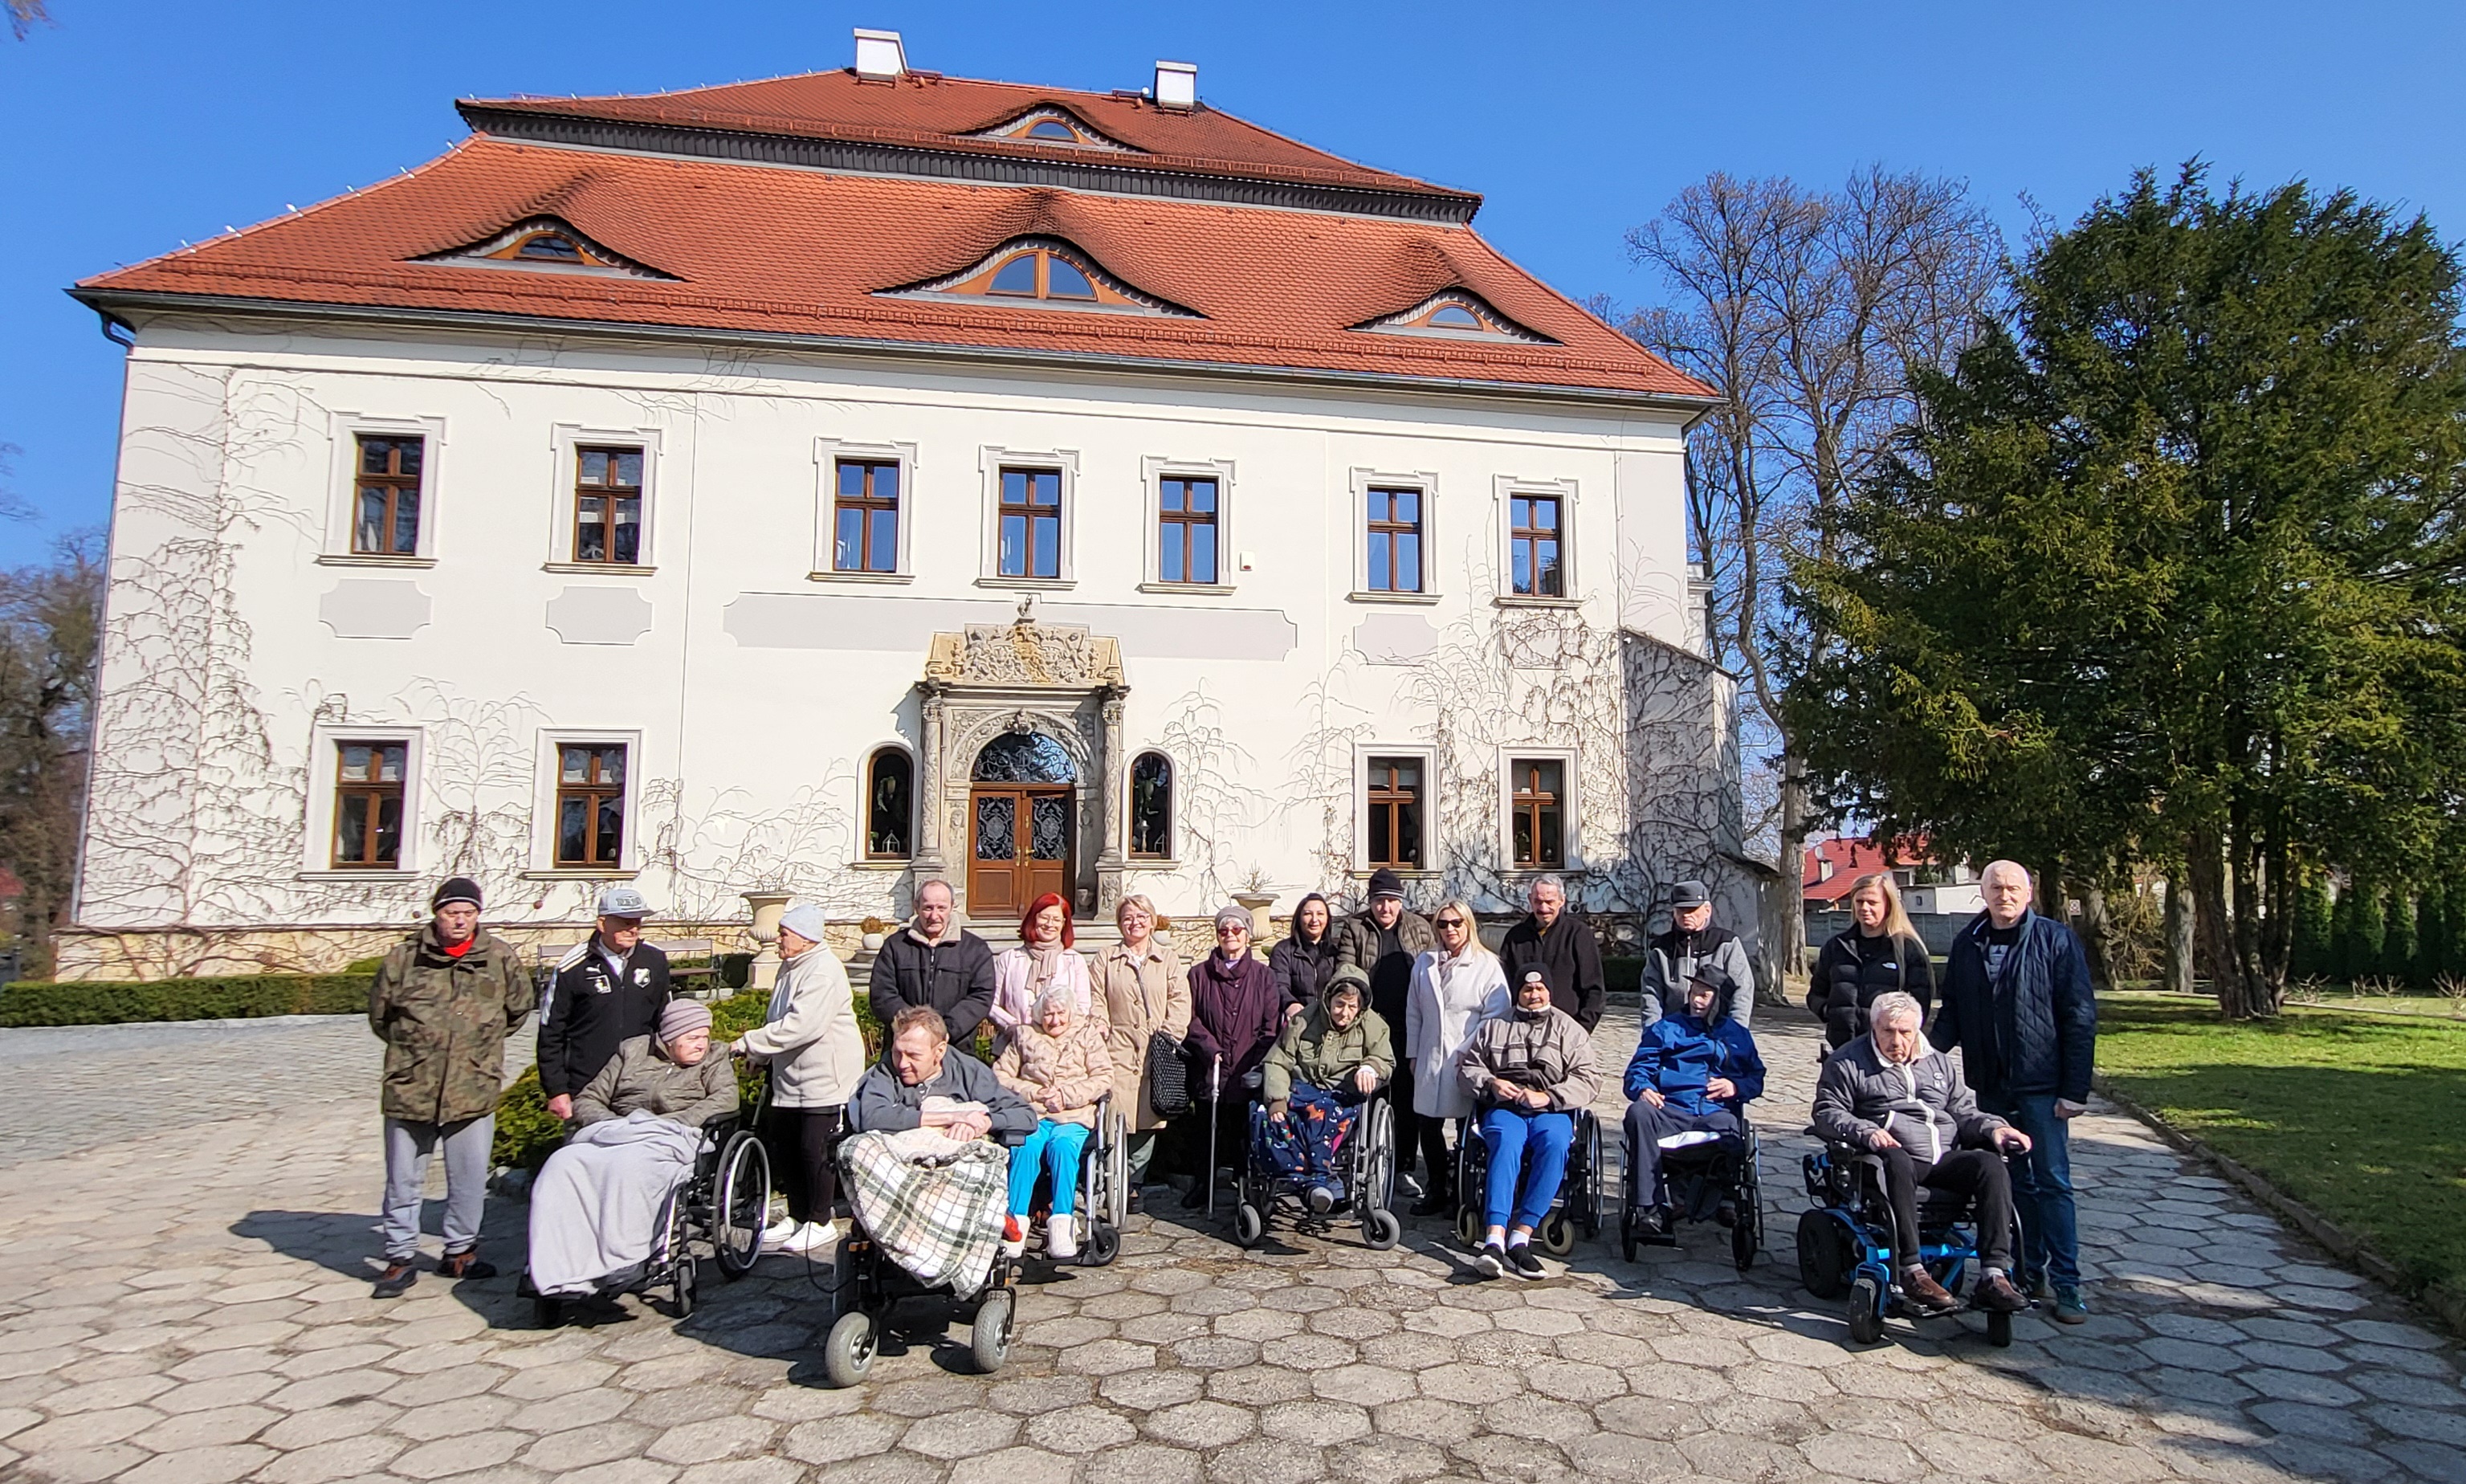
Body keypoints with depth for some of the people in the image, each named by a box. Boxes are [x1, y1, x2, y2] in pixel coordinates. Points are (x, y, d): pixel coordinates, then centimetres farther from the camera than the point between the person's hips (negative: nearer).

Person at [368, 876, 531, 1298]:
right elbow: (379, 1015, 12)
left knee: (470, 1179, 10)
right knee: (403, 1179, 8)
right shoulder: (404, 957, -1)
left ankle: (461, 1250, 26)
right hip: (409, 1089, 0)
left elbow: (518, 1009, 15)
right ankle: (401, 1258, 21)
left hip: (474, 1090, 1)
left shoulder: (501, 958, 0)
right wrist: (412, 1044, 11)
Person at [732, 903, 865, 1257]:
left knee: (815, 1148, -4)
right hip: (790, 1079, 10)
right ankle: (798, 1216, 28)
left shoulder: (823, 971, -20)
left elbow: (802, 1025, -29)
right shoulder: (790, 967, 13)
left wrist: (751, 1042, -23)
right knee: (782, 1147, 14)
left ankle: (821, 1221, 11)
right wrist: (761, 1055, 17)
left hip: (825, 1078, -10)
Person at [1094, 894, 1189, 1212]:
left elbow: (1180, 1001, 6)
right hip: (1118, 1051, -1)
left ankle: (1133, 1184, 11)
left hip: (1156, 1053, 1)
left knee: (1147, 1117, 0)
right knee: (1116, 1117, -10)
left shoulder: (1168, 958, 14)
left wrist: (1170, 1034, -6)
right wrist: (1099, 1041, -5)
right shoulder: (1106, 960, 13)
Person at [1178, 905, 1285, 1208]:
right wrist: (1209, 1049, -12)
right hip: (1209, 1070, 1)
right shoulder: (1199, 974, 9)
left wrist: (1257, 1063, -9)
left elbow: (1272, 1025, 2)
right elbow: (1190, 1018, 2)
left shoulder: (1262, 975, 8)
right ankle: (1202, 1185, 20)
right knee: (1203, 1130, 5)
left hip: (1248, 1072, -1)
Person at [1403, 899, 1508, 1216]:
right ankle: (1436, 1190, 22)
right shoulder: (1424, 964, 11)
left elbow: (1496, 1016, -7)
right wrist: (1413, 1054, 9)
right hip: (1431, 1060, 4)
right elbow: (1414, 1012, 14)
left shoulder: (1488, 965, -4)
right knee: (1428, 1125, 7)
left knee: (1468, 1130, 4)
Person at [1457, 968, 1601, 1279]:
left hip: (1551, 1111, 0)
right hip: (1504, 1107, 0)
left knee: (1554, 1144, -35)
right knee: (1506, 1143, -35)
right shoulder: (1494, 1027, 23)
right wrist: (1490, 1083, 0)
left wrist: (1548, 1097, -8)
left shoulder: (1569, 1029, 18)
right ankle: (1495, 1240, -48)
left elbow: (1589, 1079, 7)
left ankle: (1520, 1238, -40)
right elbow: (1466, 1066, 22)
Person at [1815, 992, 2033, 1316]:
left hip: (1944, 1158, 5)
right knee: (1897, 1163, -39)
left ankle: (1995, 1275, -28)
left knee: (1990, 1164, -25)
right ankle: (1911, 1272, -39)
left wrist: (1993, 1128, 3)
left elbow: (1963, 1111, 25)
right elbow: (1827, 1113, 0)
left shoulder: (1937, 1061, 26)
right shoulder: (1847, 1063, 9)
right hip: (1895, 1155, -5)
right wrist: (1866, 1132, -19)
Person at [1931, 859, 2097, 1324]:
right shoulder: (1967, 945, 6)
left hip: (2042, 1086, -4)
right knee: (2013, 1183, 12)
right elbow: (1952, 1011, 11)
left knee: (2053, 1183, 0)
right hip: (1990, 1086, 4)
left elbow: (2080, 1018, -7)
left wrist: (2076, 1089, -11)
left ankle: (2066, 1282, 7)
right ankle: (2030, 1271, 22)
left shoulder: (2056, 940, -5)